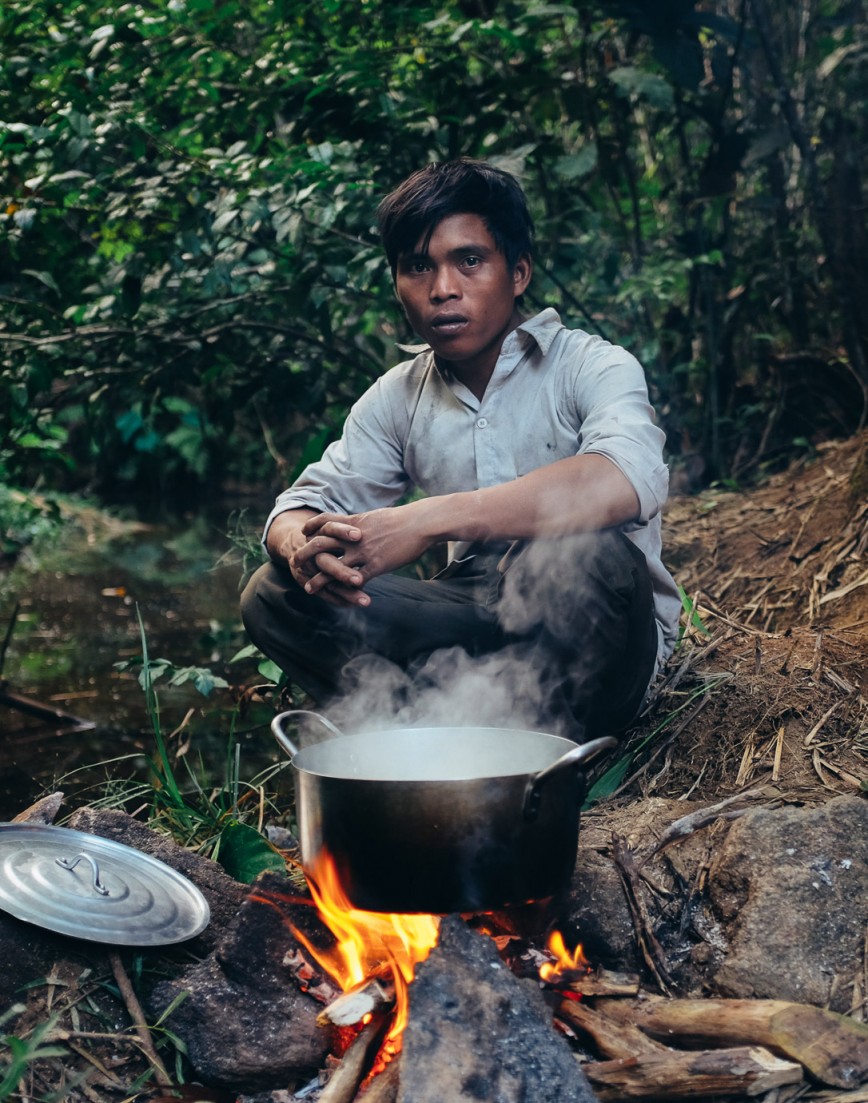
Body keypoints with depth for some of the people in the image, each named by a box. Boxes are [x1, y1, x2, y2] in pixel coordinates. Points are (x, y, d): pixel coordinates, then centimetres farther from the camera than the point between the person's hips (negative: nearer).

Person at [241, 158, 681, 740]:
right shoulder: (396, 398, 7)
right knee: (275, 593, -12)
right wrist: (305, 547, -24)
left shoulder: (591, 366, -10)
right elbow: (304, 505, 5)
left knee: (583, 550, -38)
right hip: (475, 623, 5)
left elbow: (625, 482, -33)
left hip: (600, 641, -5)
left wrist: (427, 521, -38)